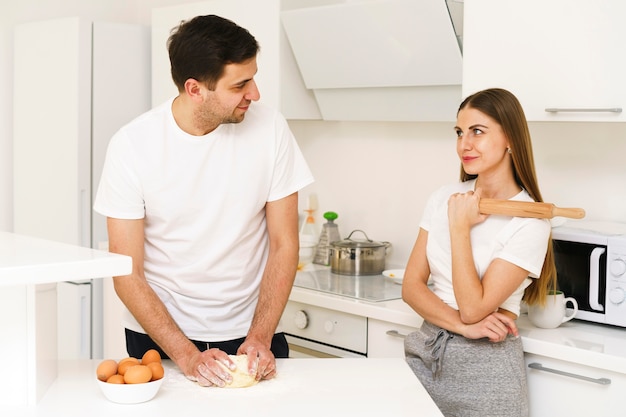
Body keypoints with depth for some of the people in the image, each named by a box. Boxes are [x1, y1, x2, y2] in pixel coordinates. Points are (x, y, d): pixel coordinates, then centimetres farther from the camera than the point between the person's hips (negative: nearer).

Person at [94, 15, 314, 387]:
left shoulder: (270, 128, -11)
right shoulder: (132, 146, -14)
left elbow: (284, 245, -5)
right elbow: (127, 275, -11)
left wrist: (260, 337, -13)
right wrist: (187, 356, -19)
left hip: (251, 332, 1)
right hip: (158, 335, -1)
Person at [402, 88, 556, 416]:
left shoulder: (529, 222, -14)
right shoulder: (444, 198, 2)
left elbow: (473, 309, -18)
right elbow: (411, 287, 0)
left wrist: (460, 227, -15)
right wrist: (463, 325, -15)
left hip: (484, 365, -4)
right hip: (426, 355, 5)